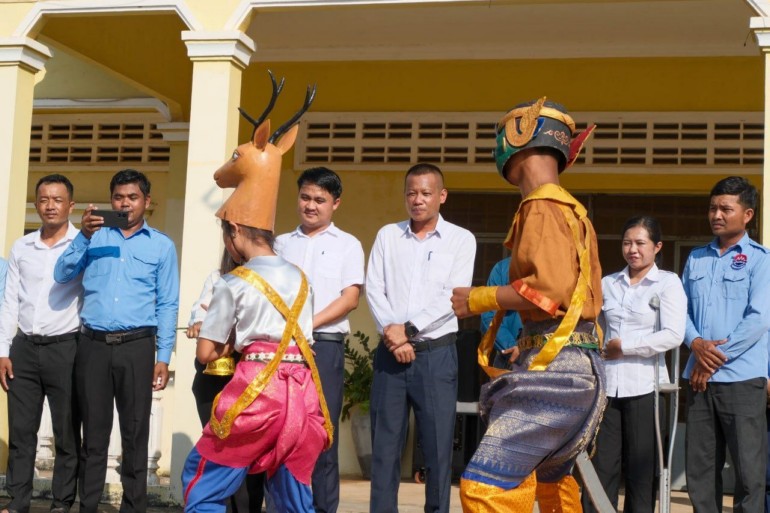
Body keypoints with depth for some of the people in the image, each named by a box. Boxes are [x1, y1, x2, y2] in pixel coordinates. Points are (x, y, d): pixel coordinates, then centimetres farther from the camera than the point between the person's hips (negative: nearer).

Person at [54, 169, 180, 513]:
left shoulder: (161, 245, 8)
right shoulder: (95, 236, 13)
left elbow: (167, 305, 5)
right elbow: (62, 275, 3)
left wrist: (163, 358, -2)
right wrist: (83, 236, -10)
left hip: (137, 346, -1)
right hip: (93, 345, 1)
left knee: (135, 433, 3)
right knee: (94, 432, 6)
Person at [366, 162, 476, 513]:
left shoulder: (461, 239, 2)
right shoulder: (387, 235, 10)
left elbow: (455, 297, -7)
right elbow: (374, 289, 3)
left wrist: (409, 329, -13)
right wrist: (392, 333, -11)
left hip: (436, 353, -2)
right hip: (390, 352, 2)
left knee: (437, 444, 1)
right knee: (384, 443, 5)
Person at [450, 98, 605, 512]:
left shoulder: (542, 206, -11)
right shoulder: (570, 209, 19)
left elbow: (553, 289, -23)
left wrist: (479, 299, -12)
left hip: (554, 369, -11)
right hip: (573, 367, 11)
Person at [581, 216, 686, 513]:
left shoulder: (668, 282, 2)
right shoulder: (607, 284, 14)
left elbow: (673, 335, -10)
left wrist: (622, 346, -8)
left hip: (644, 386, -3)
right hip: (607, 385, 3)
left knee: (641, 472, 3)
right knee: (601, 469, 1)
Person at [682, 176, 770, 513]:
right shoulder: (696, 258, 15)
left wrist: (715, 358, -10)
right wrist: (696, 343, -7)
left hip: (742, 378, -5)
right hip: (700, 378, 5)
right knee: (699, 467, 8)